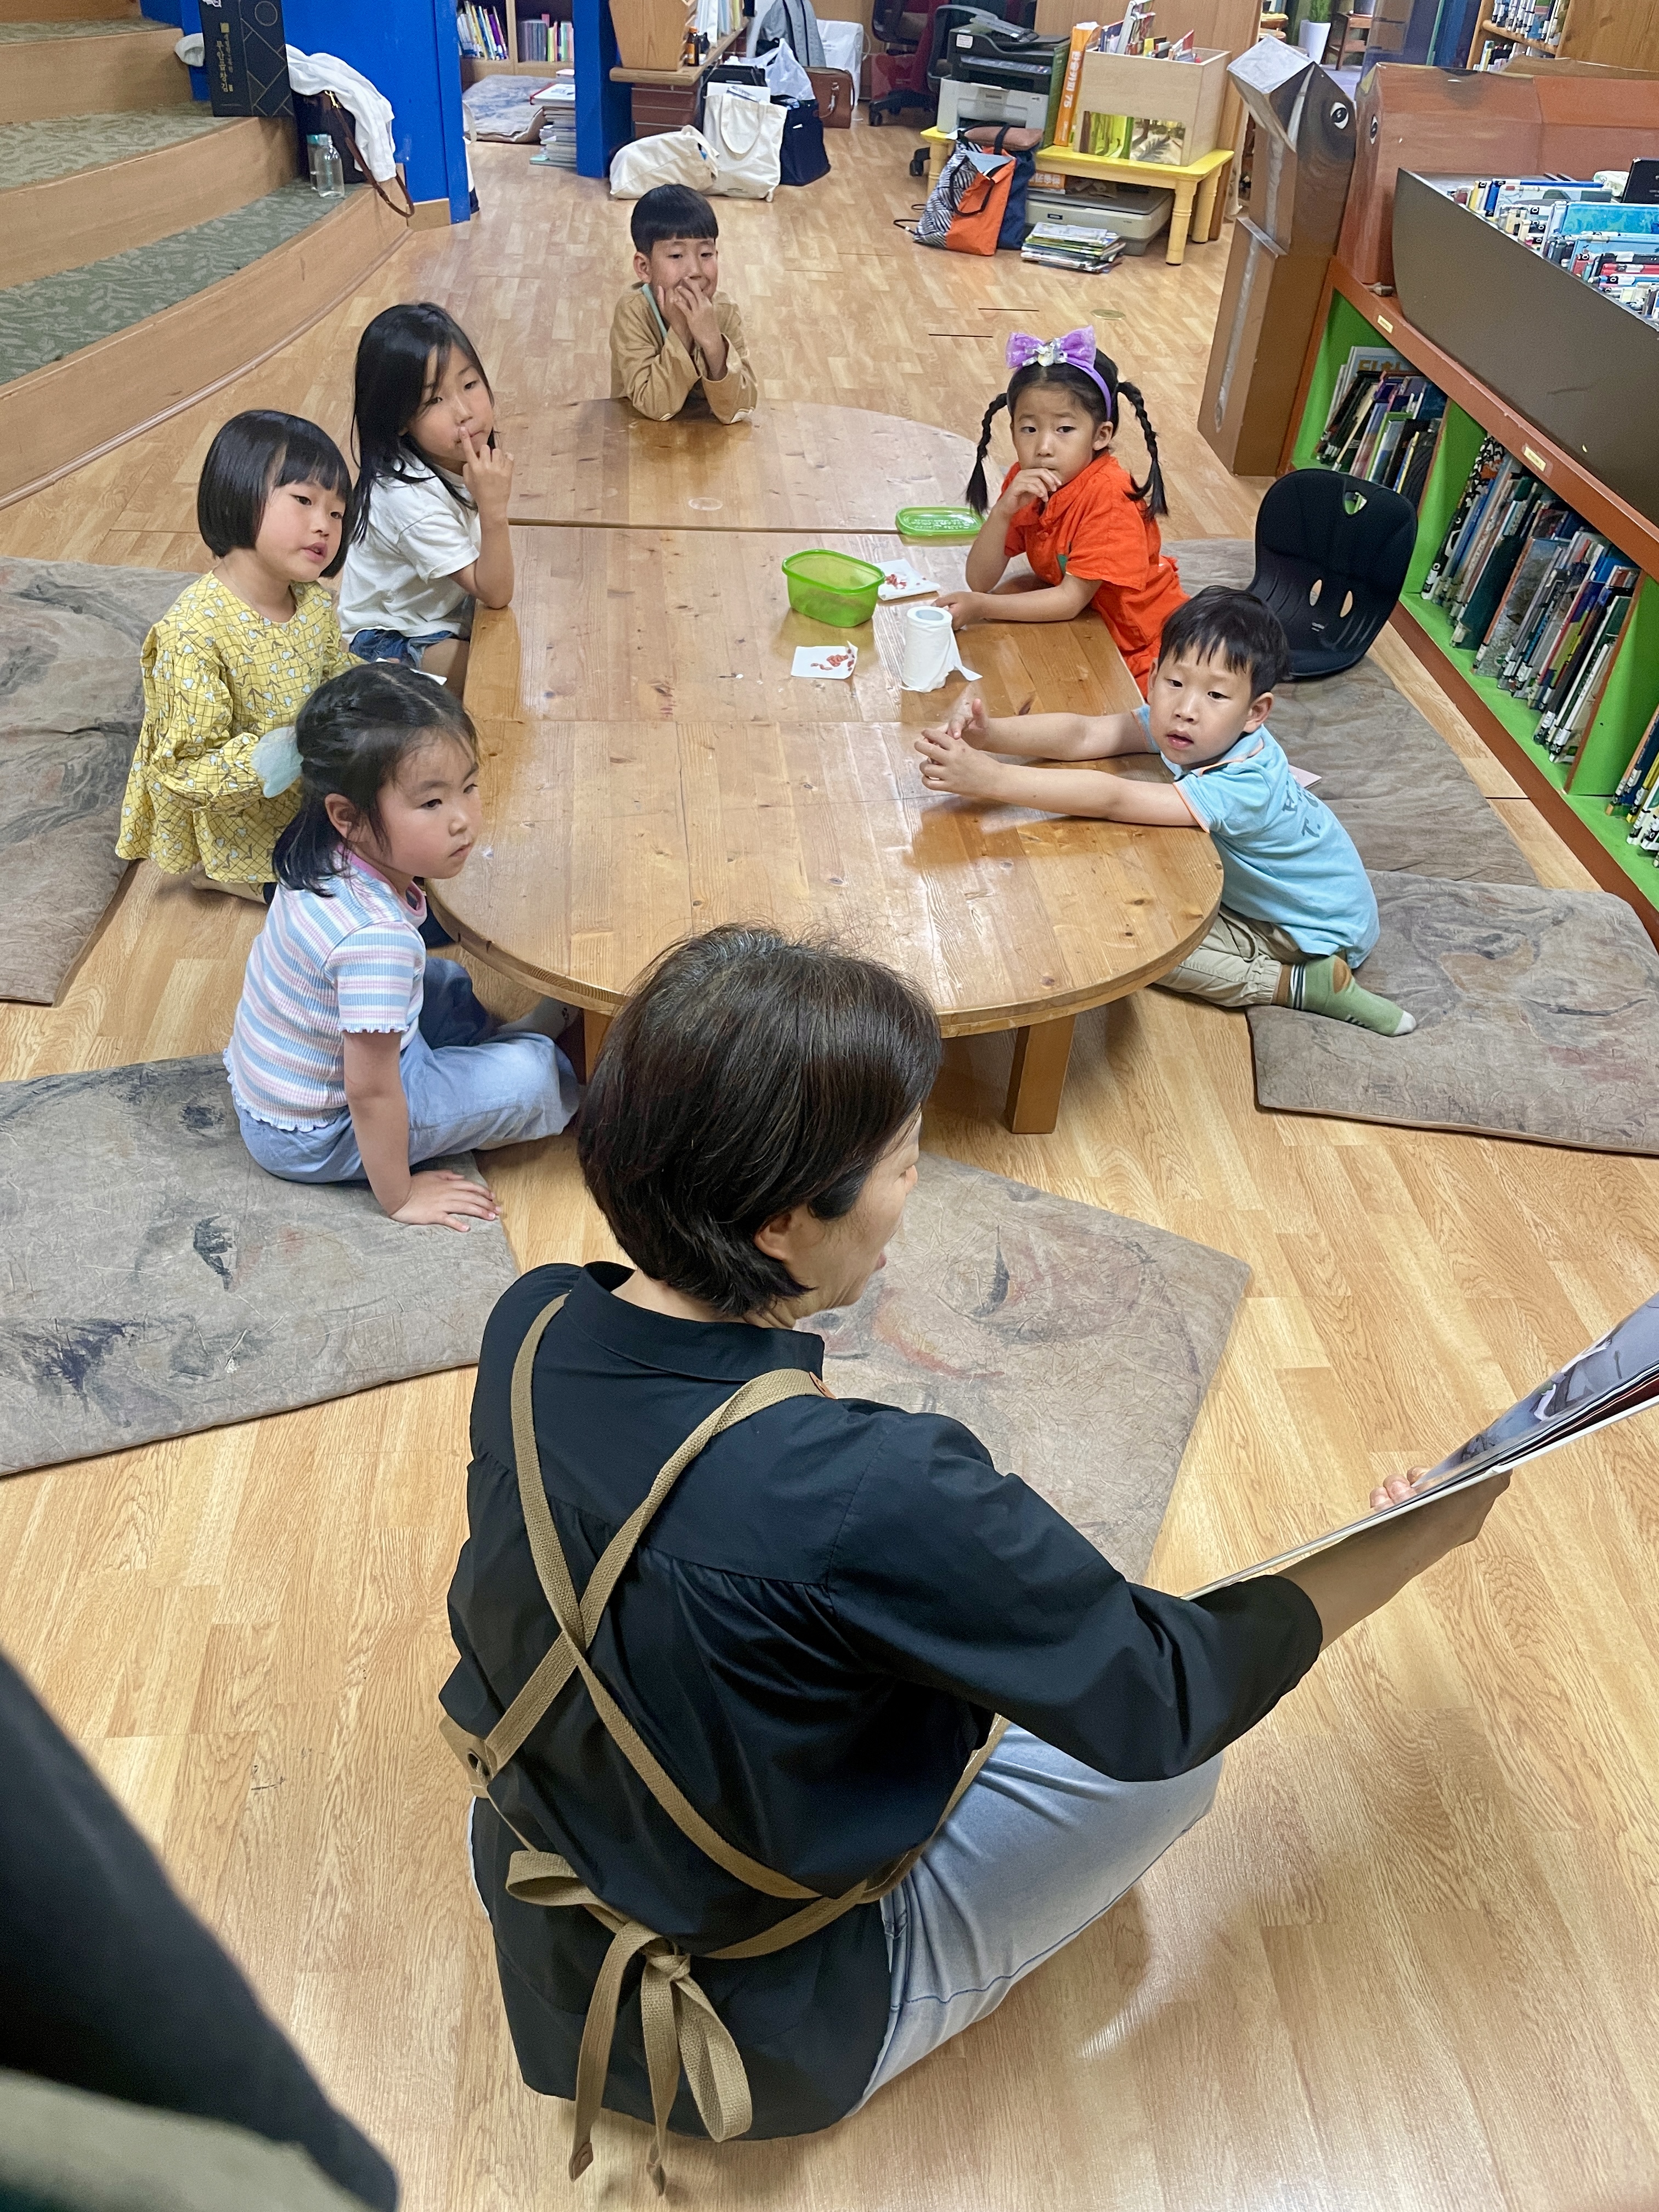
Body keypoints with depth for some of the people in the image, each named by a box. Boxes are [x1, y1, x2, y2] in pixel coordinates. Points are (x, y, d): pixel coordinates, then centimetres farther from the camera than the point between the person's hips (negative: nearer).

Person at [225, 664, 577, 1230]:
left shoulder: (323, 854, -14)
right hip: (311, 1137, -8)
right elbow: (370, 1094, -29)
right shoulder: (378, 937, -39)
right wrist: (399, 1197, -16)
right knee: (529, 1073, -10)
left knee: (445, 981, 22)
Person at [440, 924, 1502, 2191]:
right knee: (1180, 1753, 7)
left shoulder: (530, 1328, -18)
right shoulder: (875, 1500, -39)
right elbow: (1169, 1696, -22)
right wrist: (1417, 1540, -8)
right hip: (762, 2048, -5)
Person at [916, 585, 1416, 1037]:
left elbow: (1113, 800, -47)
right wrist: (989, 734, -44)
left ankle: (1308, 985, -8)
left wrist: (990, 779, -53)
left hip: (1317, 931, -8)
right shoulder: (1184, 726, -18)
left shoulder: (1244, 786, -38)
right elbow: (1084, 733, -26)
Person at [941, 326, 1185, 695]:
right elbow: (981, 581, -12)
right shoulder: (1025, 482, -8)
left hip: (1142, 649, -7)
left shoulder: (1109, 496, -28)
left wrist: (982, 607, -34)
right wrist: (1003, 511, -28)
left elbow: (1072, 600, -28)